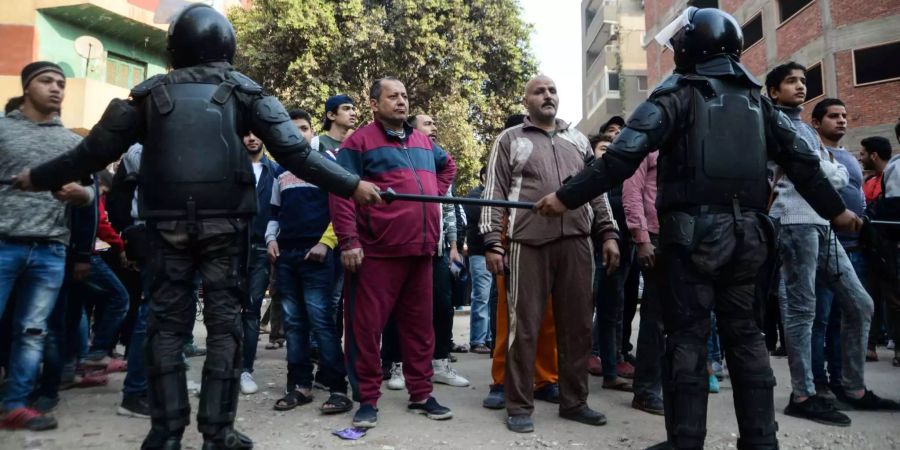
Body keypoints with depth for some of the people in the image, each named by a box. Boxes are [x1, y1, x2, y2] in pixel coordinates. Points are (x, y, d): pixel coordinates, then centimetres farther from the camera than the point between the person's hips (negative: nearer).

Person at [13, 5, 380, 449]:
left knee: (166, 323, 9)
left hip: (167, 223, 2)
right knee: (224, 322, 5)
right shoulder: (241, 90, 4)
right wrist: (351, 185, -2)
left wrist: (36, 178, 26)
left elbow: (95, 149, 10)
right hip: (224, 222, -1)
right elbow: (293, 151, -4)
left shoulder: (151, 93, 8)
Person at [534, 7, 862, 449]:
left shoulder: (679, 91, -1)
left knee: (687, 335, -1)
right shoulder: (756, 98, 16)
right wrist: (835, 209, 29)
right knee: (745, 332, 13)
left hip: (694, 228, -5)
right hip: (747, 229, 6)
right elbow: (801, 159, 17)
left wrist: (567, 197, -13)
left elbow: (625, 153, -13)